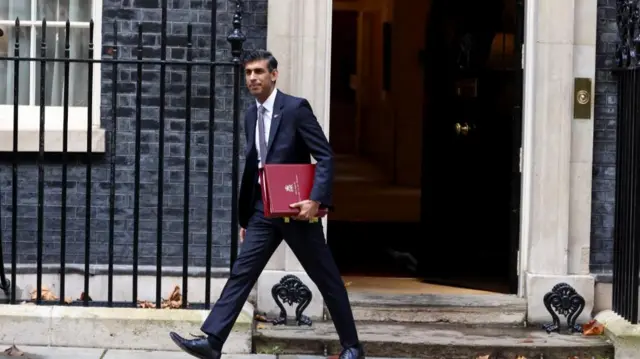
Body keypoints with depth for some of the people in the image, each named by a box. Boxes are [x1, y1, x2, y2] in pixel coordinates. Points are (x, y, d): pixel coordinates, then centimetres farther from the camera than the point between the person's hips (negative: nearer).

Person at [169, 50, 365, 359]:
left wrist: (315, 200, -25)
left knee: (327, 278, 5)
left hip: (295, 209, -6)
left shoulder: (296, 108, -10)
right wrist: (244, 217, 18)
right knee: (241, 274, -2)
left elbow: (325, 157, -14)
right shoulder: (251, 116, 11)